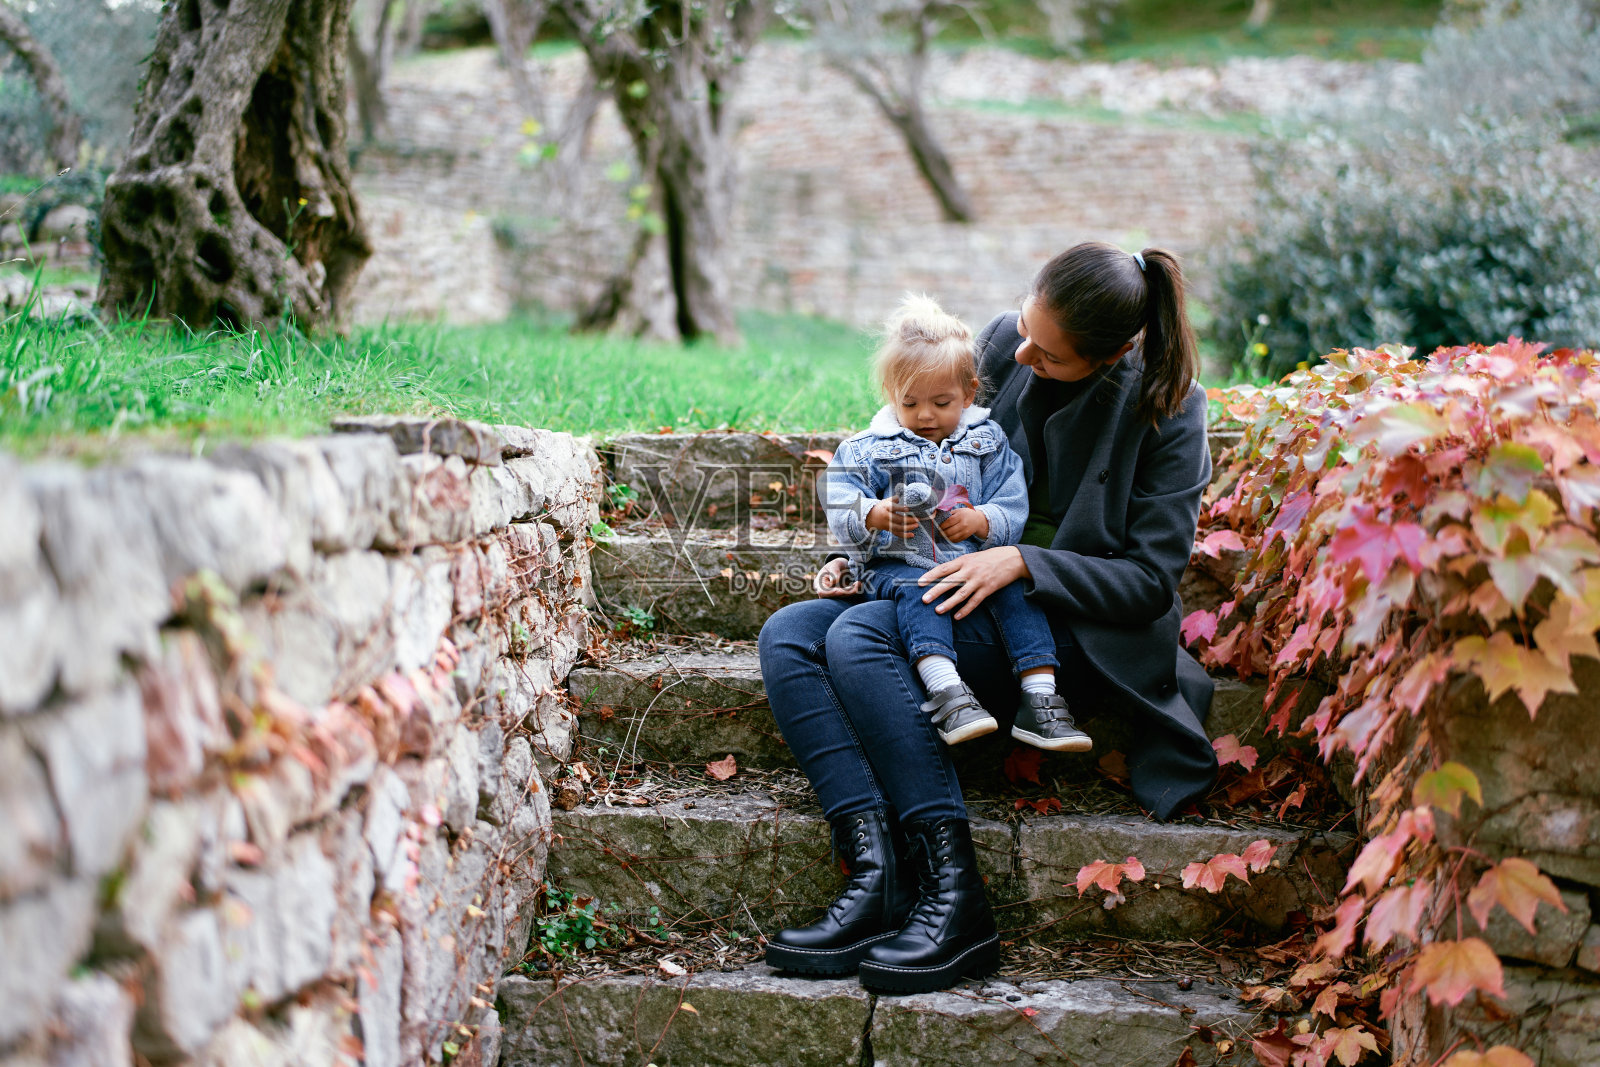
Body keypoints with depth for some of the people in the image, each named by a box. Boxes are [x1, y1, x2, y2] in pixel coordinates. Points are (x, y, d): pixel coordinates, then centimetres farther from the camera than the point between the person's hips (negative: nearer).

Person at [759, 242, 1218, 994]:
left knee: (859, 637, -30)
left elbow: (1150, 580, -13)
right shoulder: (1003, 344, -1)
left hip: (1069, 615, -7)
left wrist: (1022, 562, -24)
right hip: (968, 583, 7)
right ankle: (877, 877, -30)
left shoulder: (1168, 411, -14)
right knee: (786, 637, -15)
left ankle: (955, 899, -30)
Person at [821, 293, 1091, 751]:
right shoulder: (865, 450, 7)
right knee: (916, 591, -35)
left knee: (1016, 585, -25)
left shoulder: (987, 442, 13)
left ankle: (1039, 696, -29)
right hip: (900, 562, -2)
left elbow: (1013, 505, 6)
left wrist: (982, 521, -15)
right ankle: (945, 689, -51)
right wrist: (877, 516, -24)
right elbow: (841, 509, -3)